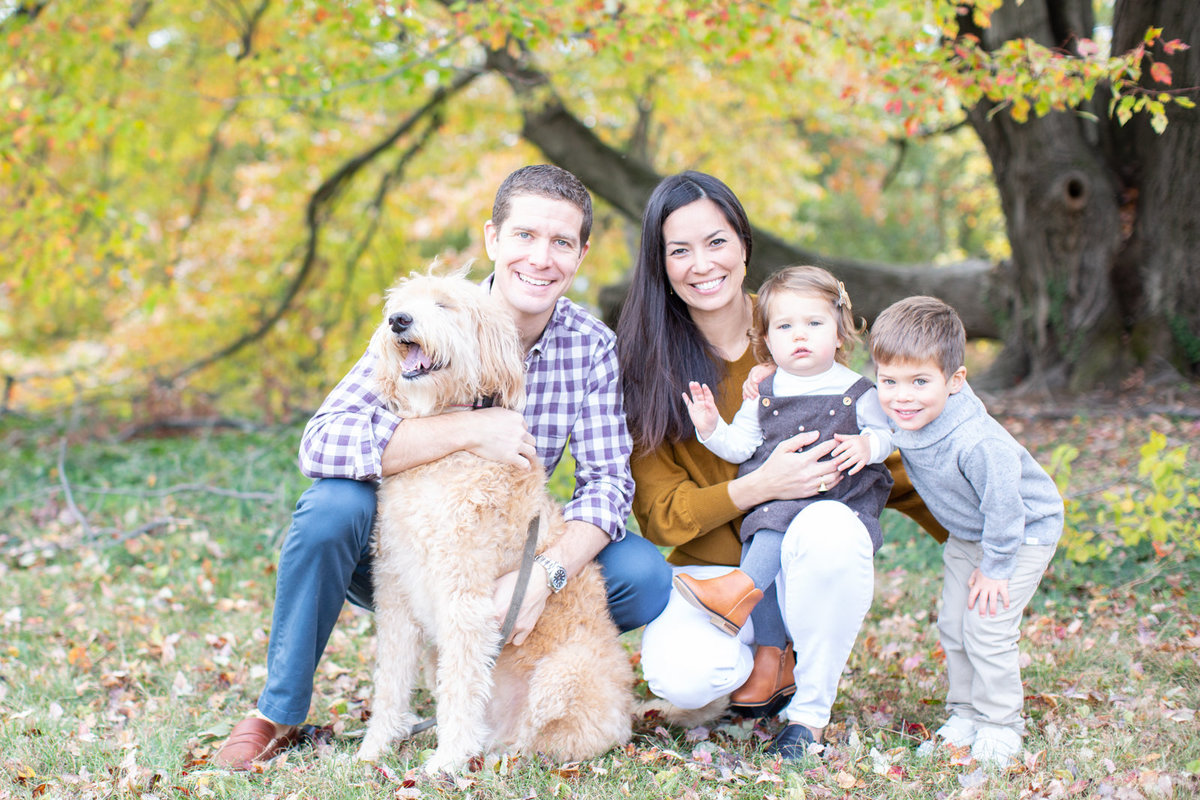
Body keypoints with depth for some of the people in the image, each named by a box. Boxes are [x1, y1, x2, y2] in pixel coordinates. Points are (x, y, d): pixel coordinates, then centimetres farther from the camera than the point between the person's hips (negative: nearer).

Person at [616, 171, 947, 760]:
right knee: (679, 675, -32)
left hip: (806, 561, 1)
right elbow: (657, 513, -8)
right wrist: (759, 487, -24)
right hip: (711, 574, -1)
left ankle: (810, 710, -10)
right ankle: (766, 668, 4)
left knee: (829, 528, -35)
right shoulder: (645, 363, -6)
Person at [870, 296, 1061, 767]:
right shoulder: (902, 420, -19)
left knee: (986, 629, -10)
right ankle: (964, 715, 26)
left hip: (1024, 532, -7)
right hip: (968, 534, 8)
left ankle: (999, 725, 8)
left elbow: (1004, 507, -29)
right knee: (952, 626, 9)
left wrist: (995, 568, -20)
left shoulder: (976, 443, -41)